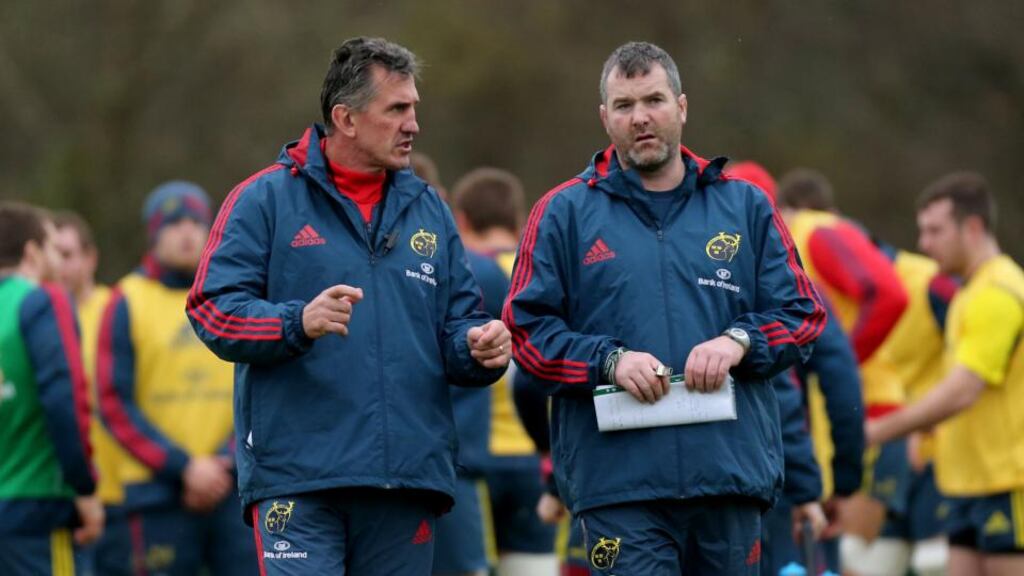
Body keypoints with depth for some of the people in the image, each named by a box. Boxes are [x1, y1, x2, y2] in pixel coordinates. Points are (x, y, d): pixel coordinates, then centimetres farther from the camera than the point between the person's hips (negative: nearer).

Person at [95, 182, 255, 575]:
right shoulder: (128, 302, 3)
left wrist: (226, 464, -8)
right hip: (158, 491, -2)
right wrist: (184, 467, -11)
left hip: (233, 485, 2)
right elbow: (115, 404, -3)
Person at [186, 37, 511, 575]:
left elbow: (458, 323, 20)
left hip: (408, 480, 5)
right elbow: (213, 309, -6)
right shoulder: (265, 199, 2)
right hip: (296, 477, -5)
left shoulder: (427, 210, 18)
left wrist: (478, 346, -4)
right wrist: (298, 323, -23)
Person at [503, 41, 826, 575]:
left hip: (732, 469, 2)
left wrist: (738, 341, -8)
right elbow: (526, 328, 3)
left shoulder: (746, 207, 14)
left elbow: (802, 312, 12)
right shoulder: (564, 214, 8)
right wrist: (609, 361, -12)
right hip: (618, 479, -2)